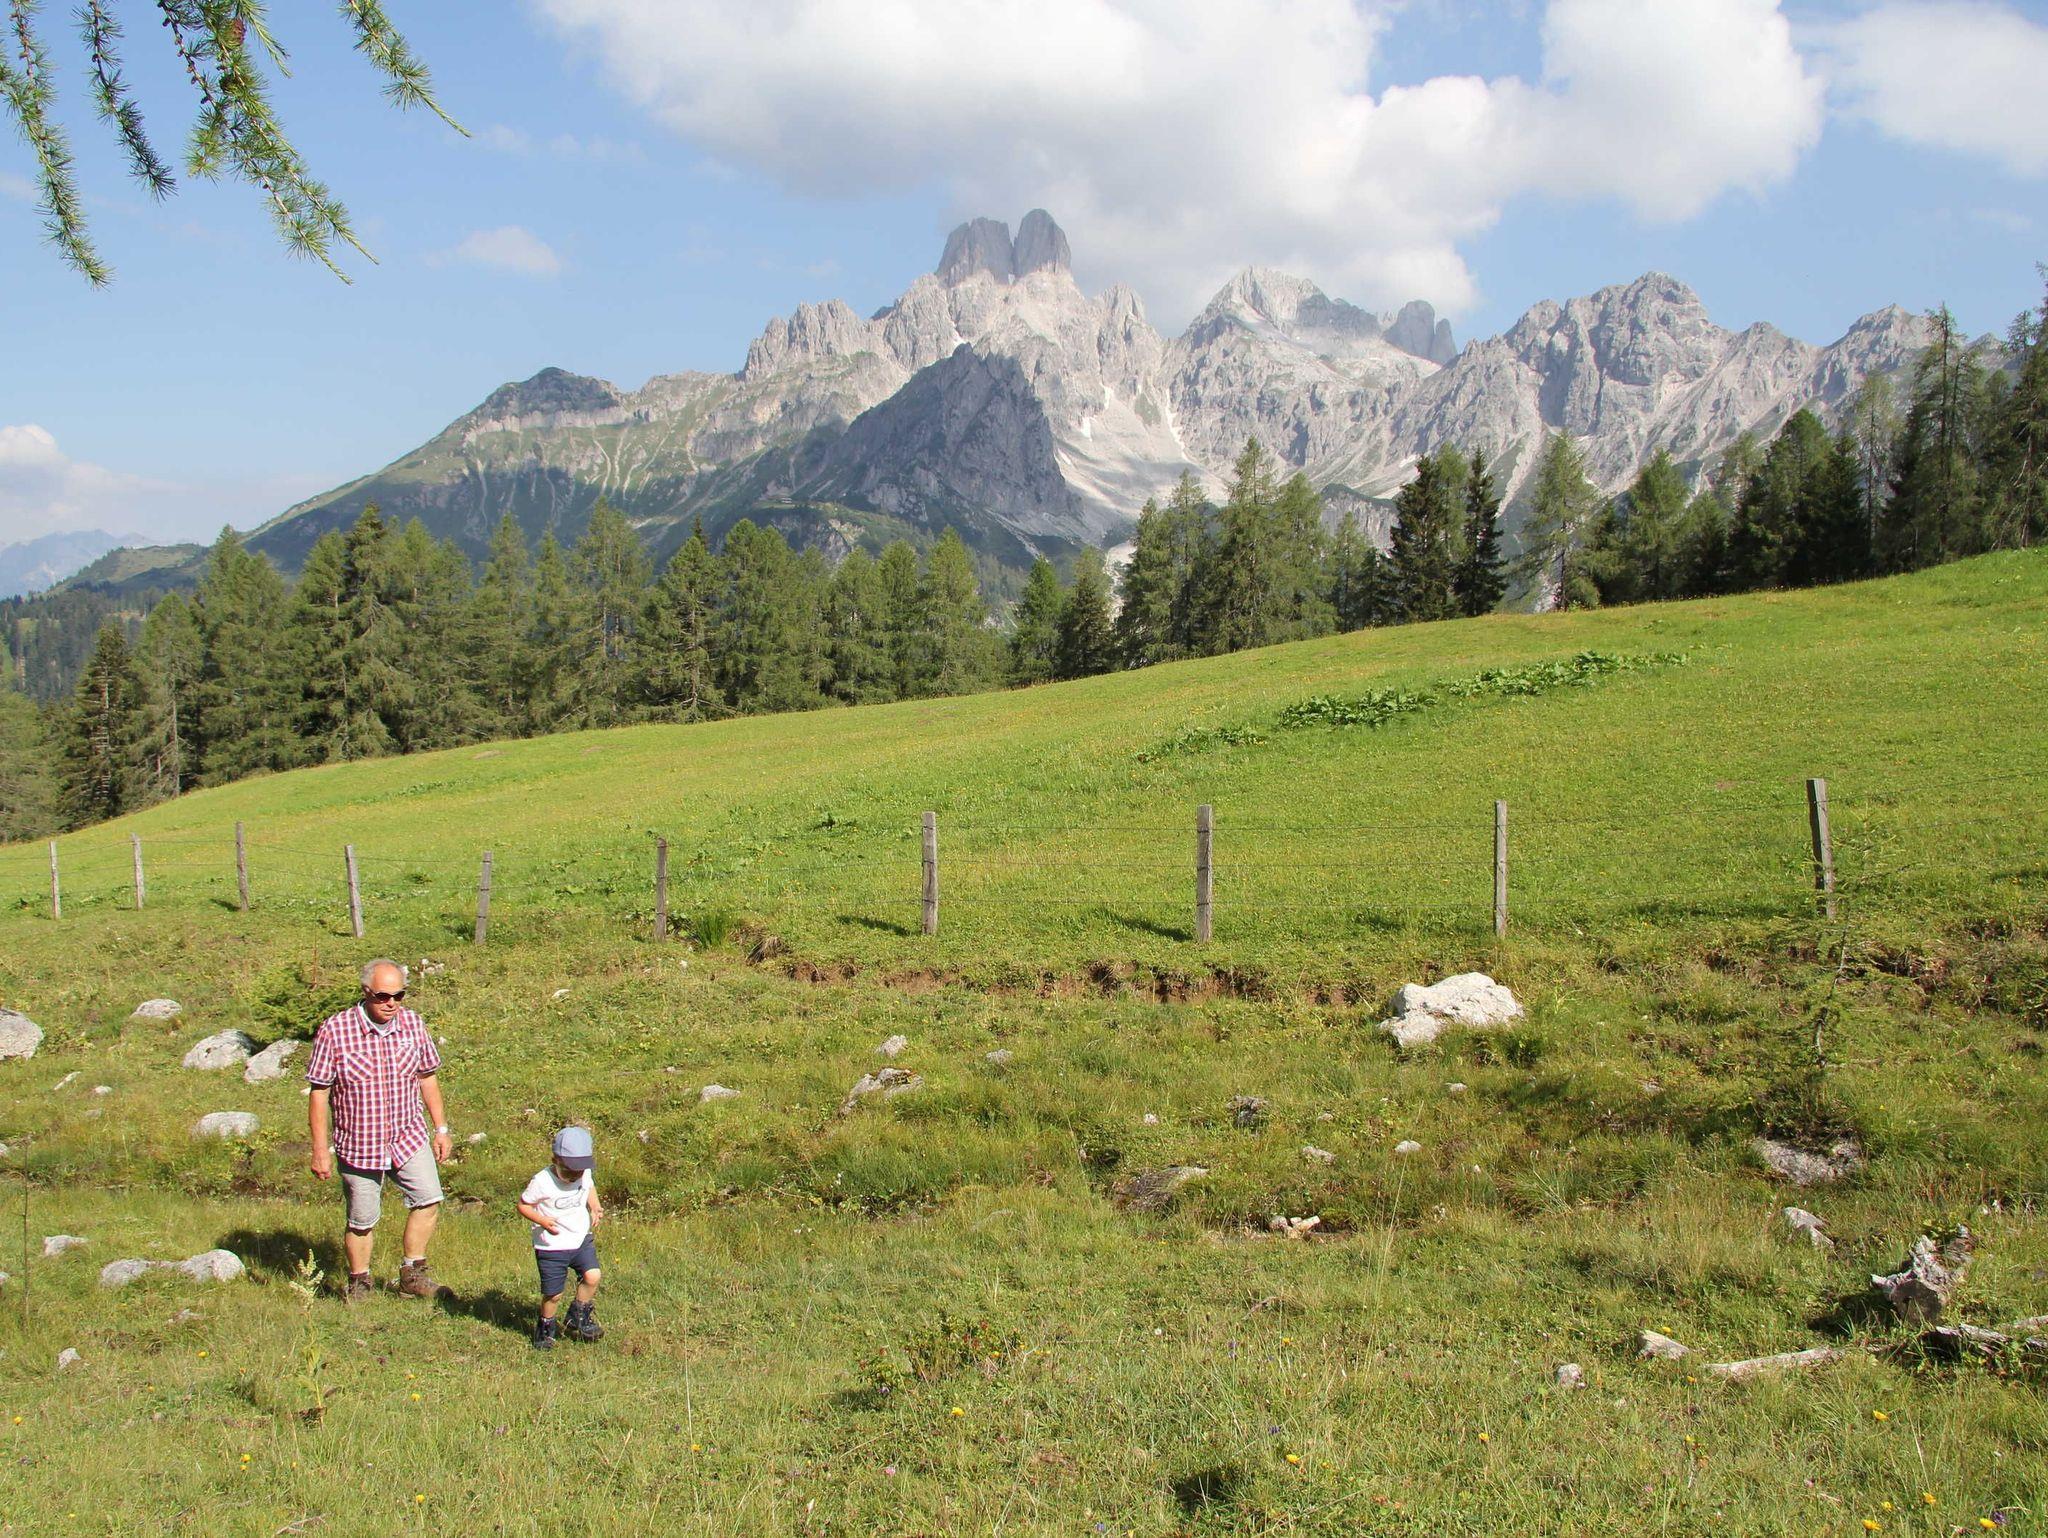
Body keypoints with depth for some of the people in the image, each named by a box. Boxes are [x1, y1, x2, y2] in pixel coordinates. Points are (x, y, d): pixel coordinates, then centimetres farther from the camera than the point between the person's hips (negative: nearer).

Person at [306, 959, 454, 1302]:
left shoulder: (413, 1025, -3)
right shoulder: (334, 1031, -14)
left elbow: (427, 1078, 9)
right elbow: (318, 1092, -8)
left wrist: (441, 1129, 10)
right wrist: (320, 1150, -8)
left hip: (409, 1138, 3)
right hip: (358, 1145, -3)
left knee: (428, 1198, -12)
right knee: (362, 1221, 7)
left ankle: (412, 1274, 5)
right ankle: (359, 1284, 30)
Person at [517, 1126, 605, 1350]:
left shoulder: (585, 1174, -3)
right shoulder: (542, 1182, -19)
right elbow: (523, 1205, -10)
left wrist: (595, 1206, 2)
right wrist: (541, 1220, -25)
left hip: (582, 1239, 4)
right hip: (551, 1246, -4)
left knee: (593, 1276, -13)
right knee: (553, 1293, 0)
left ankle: (579, 1317, 11)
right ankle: (545, 1327, 29)